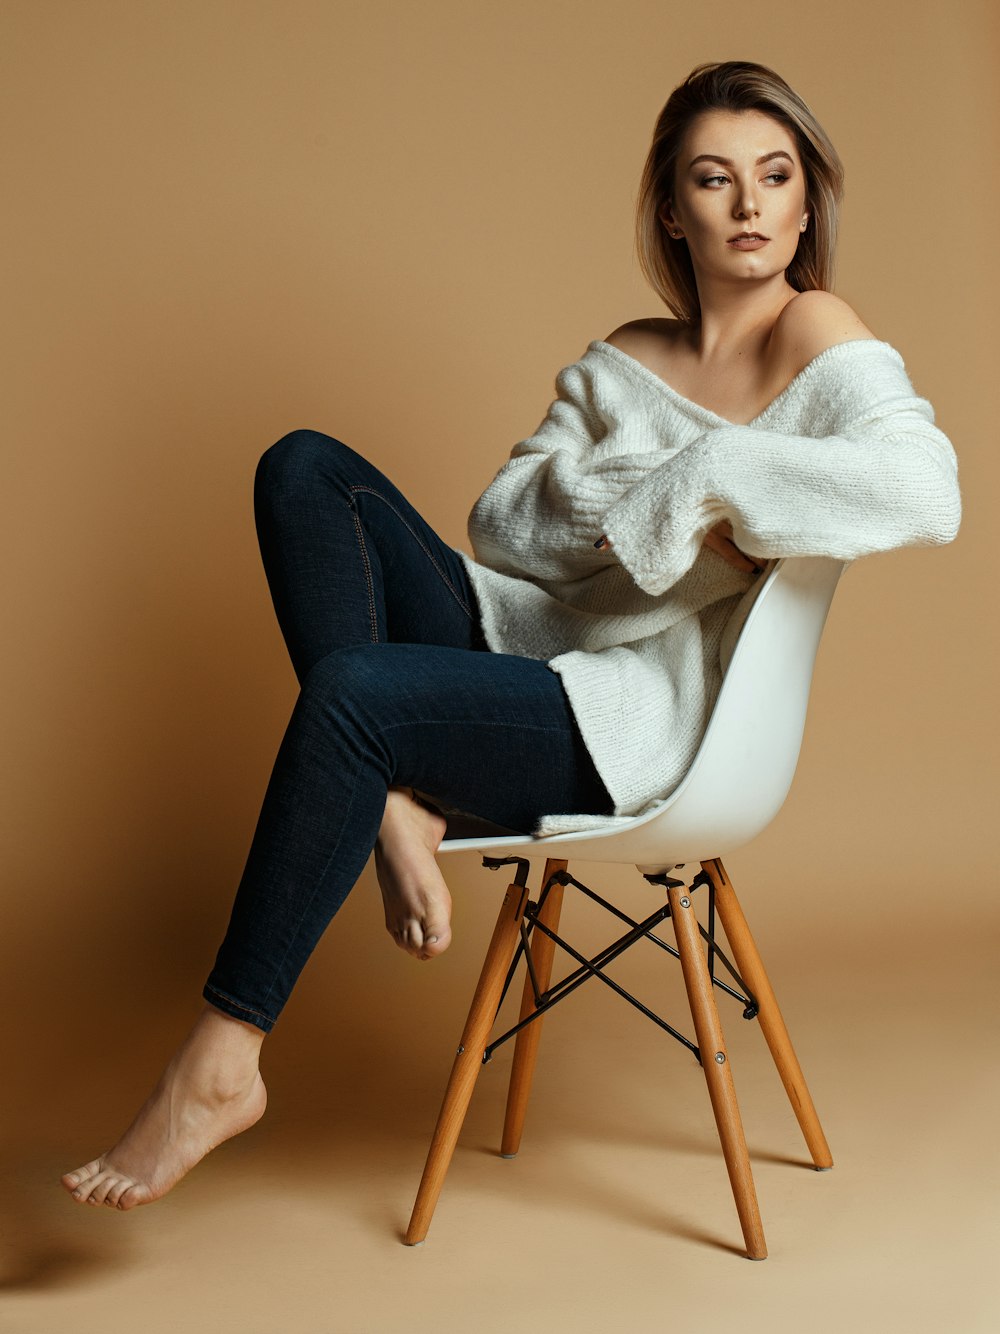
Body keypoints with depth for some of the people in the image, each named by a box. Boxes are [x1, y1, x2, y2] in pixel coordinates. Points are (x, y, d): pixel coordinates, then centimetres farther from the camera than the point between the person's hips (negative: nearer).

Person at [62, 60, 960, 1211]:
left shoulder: (819, 340, -4)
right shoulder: (623, 359, 17)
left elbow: (926, 493, -25)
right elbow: (500, 516, 8)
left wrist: (704, 476, -20)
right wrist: (646, 500, -10)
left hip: (639, 726, -7)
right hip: (518, 643, 8)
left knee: (347, 690, -31)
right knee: (304, 468, -4)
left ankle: (221, 1063, -22)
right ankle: (396, 808, -19)